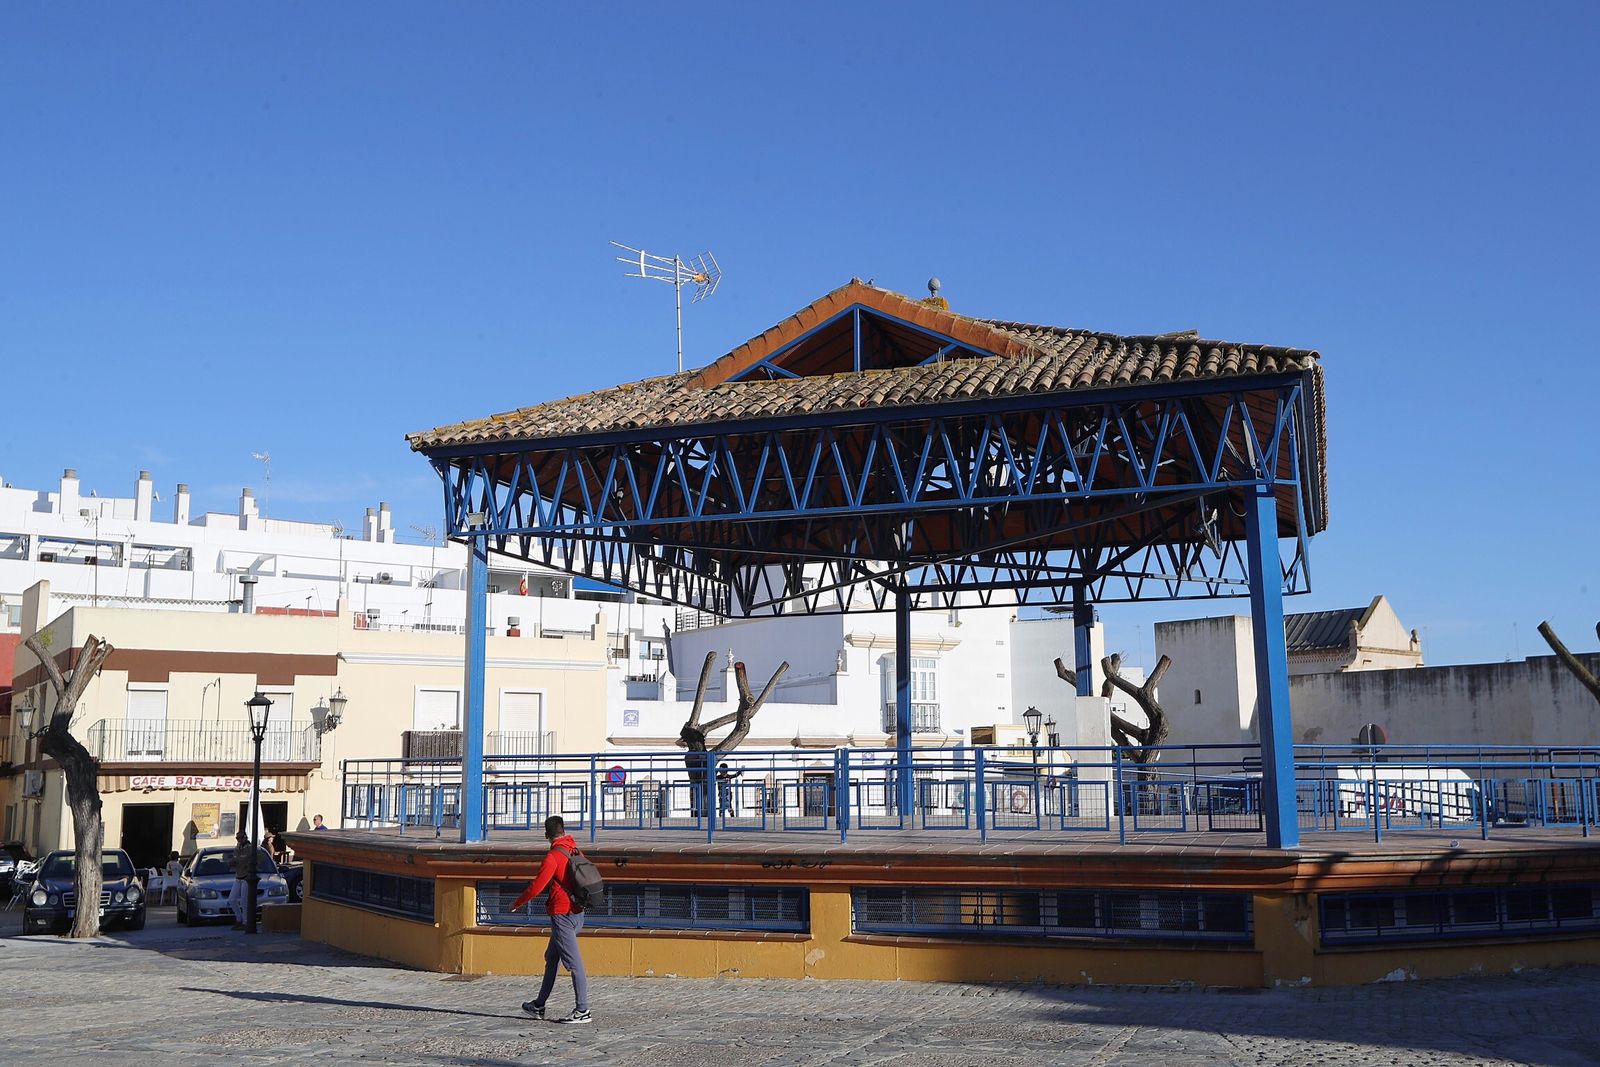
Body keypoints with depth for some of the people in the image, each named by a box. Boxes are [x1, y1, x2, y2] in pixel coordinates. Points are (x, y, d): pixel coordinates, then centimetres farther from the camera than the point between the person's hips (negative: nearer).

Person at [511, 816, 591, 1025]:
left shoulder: (553, 857, -15)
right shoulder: (576, 853, 9)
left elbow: (536, 886, -16)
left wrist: (517, 903, 1)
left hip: (562, 914, -9)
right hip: (577, 912, 9)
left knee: (573, 962, -7)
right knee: (552, 958, 18)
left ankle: (583, 1011, -6)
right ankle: (539, 1006, 27)